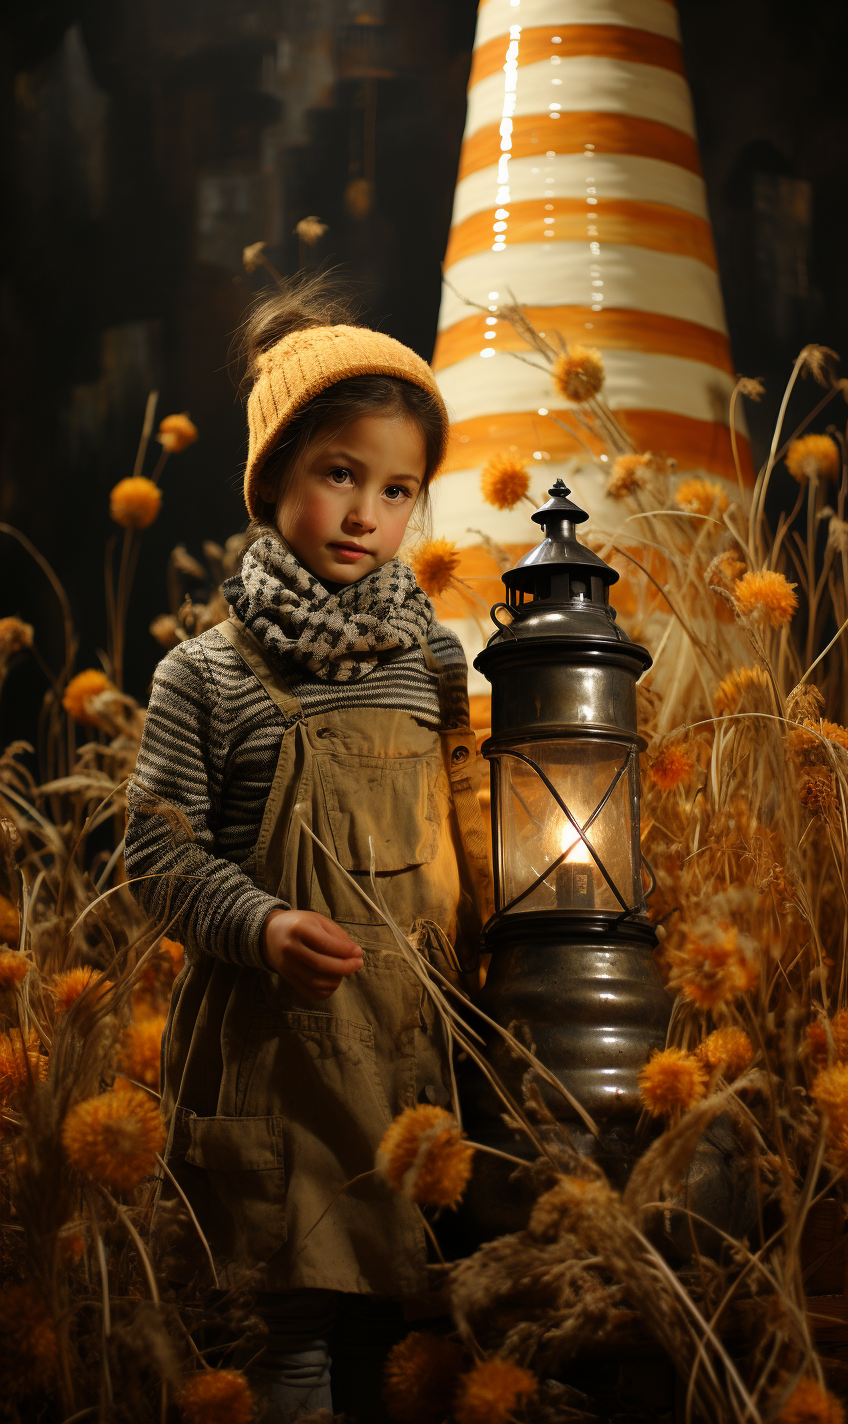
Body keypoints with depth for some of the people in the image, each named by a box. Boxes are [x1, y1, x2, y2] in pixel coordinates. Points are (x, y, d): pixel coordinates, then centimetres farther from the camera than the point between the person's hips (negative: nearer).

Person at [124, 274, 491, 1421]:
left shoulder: (431, 664, 9)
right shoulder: (206, 677, -3)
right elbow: (161, 852, -2)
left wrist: (480, 968, 4)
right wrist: (261, 925, -17)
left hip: (418, 1029, 4)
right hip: (278, 1036, -3)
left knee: (397, 1307, 8)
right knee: (300, 1321, -2)